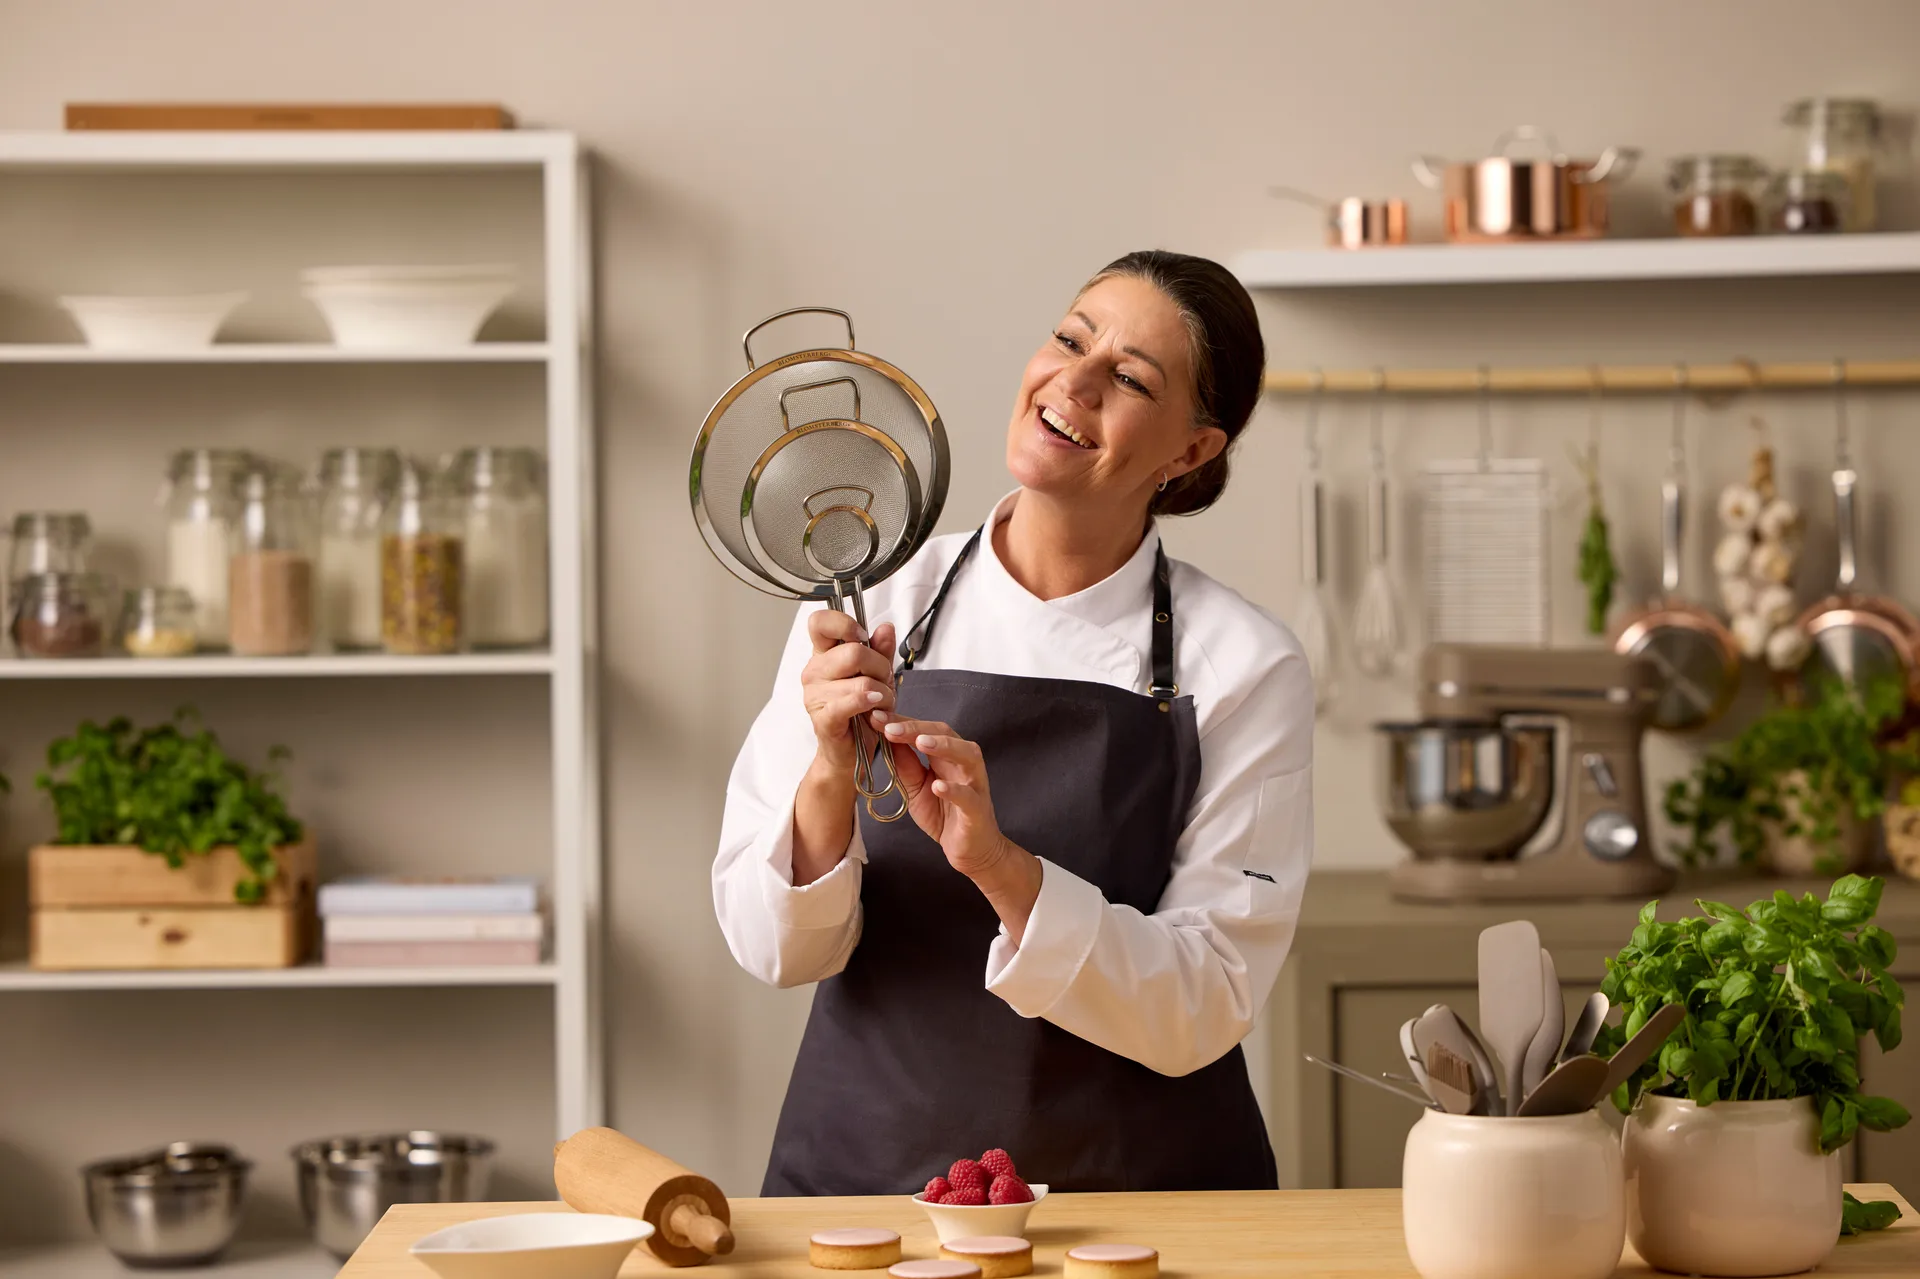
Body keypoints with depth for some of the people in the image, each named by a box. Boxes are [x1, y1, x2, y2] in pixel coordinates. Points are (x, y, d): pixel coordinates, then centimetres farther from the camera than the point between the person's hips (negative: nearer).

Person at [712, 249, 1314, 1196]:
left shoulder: (1247, 671, -6)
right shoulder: (868, 604, -1)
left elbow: (1200, 1012, -10)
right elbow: (771, 945, -3)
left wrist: (998, 863, -22)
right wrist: (831, 777, -20)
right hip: (864, 1175, 1)